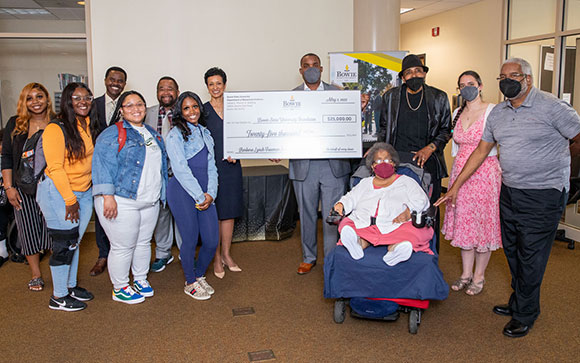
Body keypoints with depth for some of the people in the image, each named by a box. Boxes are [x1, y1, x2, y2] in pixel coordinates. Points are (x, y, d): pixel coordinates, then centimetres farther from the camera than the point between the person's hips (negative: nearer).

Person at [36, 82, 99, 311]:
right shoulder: (56, 129, -14)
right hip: (57, 192, -6)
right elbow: (55, 167, -15)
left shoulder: (90, 127, 7)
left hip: (84, 193, 7)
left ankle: (71, 286, 31)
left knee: (74, 241, 16)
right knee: (64, 243, -1)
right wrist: (70, 200, -15)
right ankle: (58, 297, 13)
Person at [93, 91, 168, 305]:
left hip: (150, 202, 7)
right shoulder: (112, 134, -8)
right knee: (123, 247, 1)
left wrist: (161, 195, 20)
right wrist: (108, 196, -23)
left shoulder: (153, 134, 15)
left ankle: (140, 280, 34)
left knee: (144, 242, 17)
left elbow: (161, 165, 22)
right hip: (122, 203, -7)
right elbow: (103, 165, -16)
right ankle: (119, 288, 18)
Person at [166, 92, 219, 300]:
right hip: (183, 192, -6)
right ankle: (191, 283, 20)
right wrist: (199, 196, -11)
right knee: (190, 240, -1)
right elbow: (181, 169, -11)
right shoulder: (176, 134, -3)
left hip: (204, 194, 6)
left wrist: (211, 194, 0)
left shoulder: (205, 133, 17)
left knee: (212, 240, 3)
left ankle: (199, 276, 28)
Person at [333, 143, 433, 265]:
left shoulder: (406, 182, 20)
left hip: (394, 226, -2)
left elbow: (421, 200, 7)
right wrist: (341, 205, -2)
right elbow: (351, 198, 21)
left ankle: (395, 248, -58)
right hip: (364, 225, 3)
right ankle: (360, 242, -53)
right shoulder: (365, 183, 30)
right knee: (346, 225, -26)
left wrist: (409, 211, -14)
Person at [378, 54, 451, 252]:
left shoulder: (439, 98, 6)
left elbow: (446, 130, 8)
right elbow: (384, 127, 15)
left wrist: (430, 148, -8)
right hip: (397, 160, 1)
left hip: (428, 161, 0)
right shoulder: (390, 96, 9)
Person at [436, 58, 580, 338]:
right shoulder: (498, 113, 8)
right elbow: (481, 151, 13)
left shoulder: (551, 107, -12)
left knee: (531, 256, 2)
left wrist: (557, 158, 12)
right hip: (509, 192, 7)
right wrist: (456, 185, 12)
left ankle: (525, 314, 19)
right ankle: (517, 303, 33)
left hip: (543, 195, -6)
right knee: (512, 251, 15)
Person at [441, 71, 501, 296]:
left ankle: (479, 276, 17)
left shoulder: (493, 112, -8)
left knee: (483, 222, 2)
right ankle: (466, 273, 23)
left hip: (485, 173, -6)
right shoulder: (457, 113, 11)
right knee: (463, 223, 10)